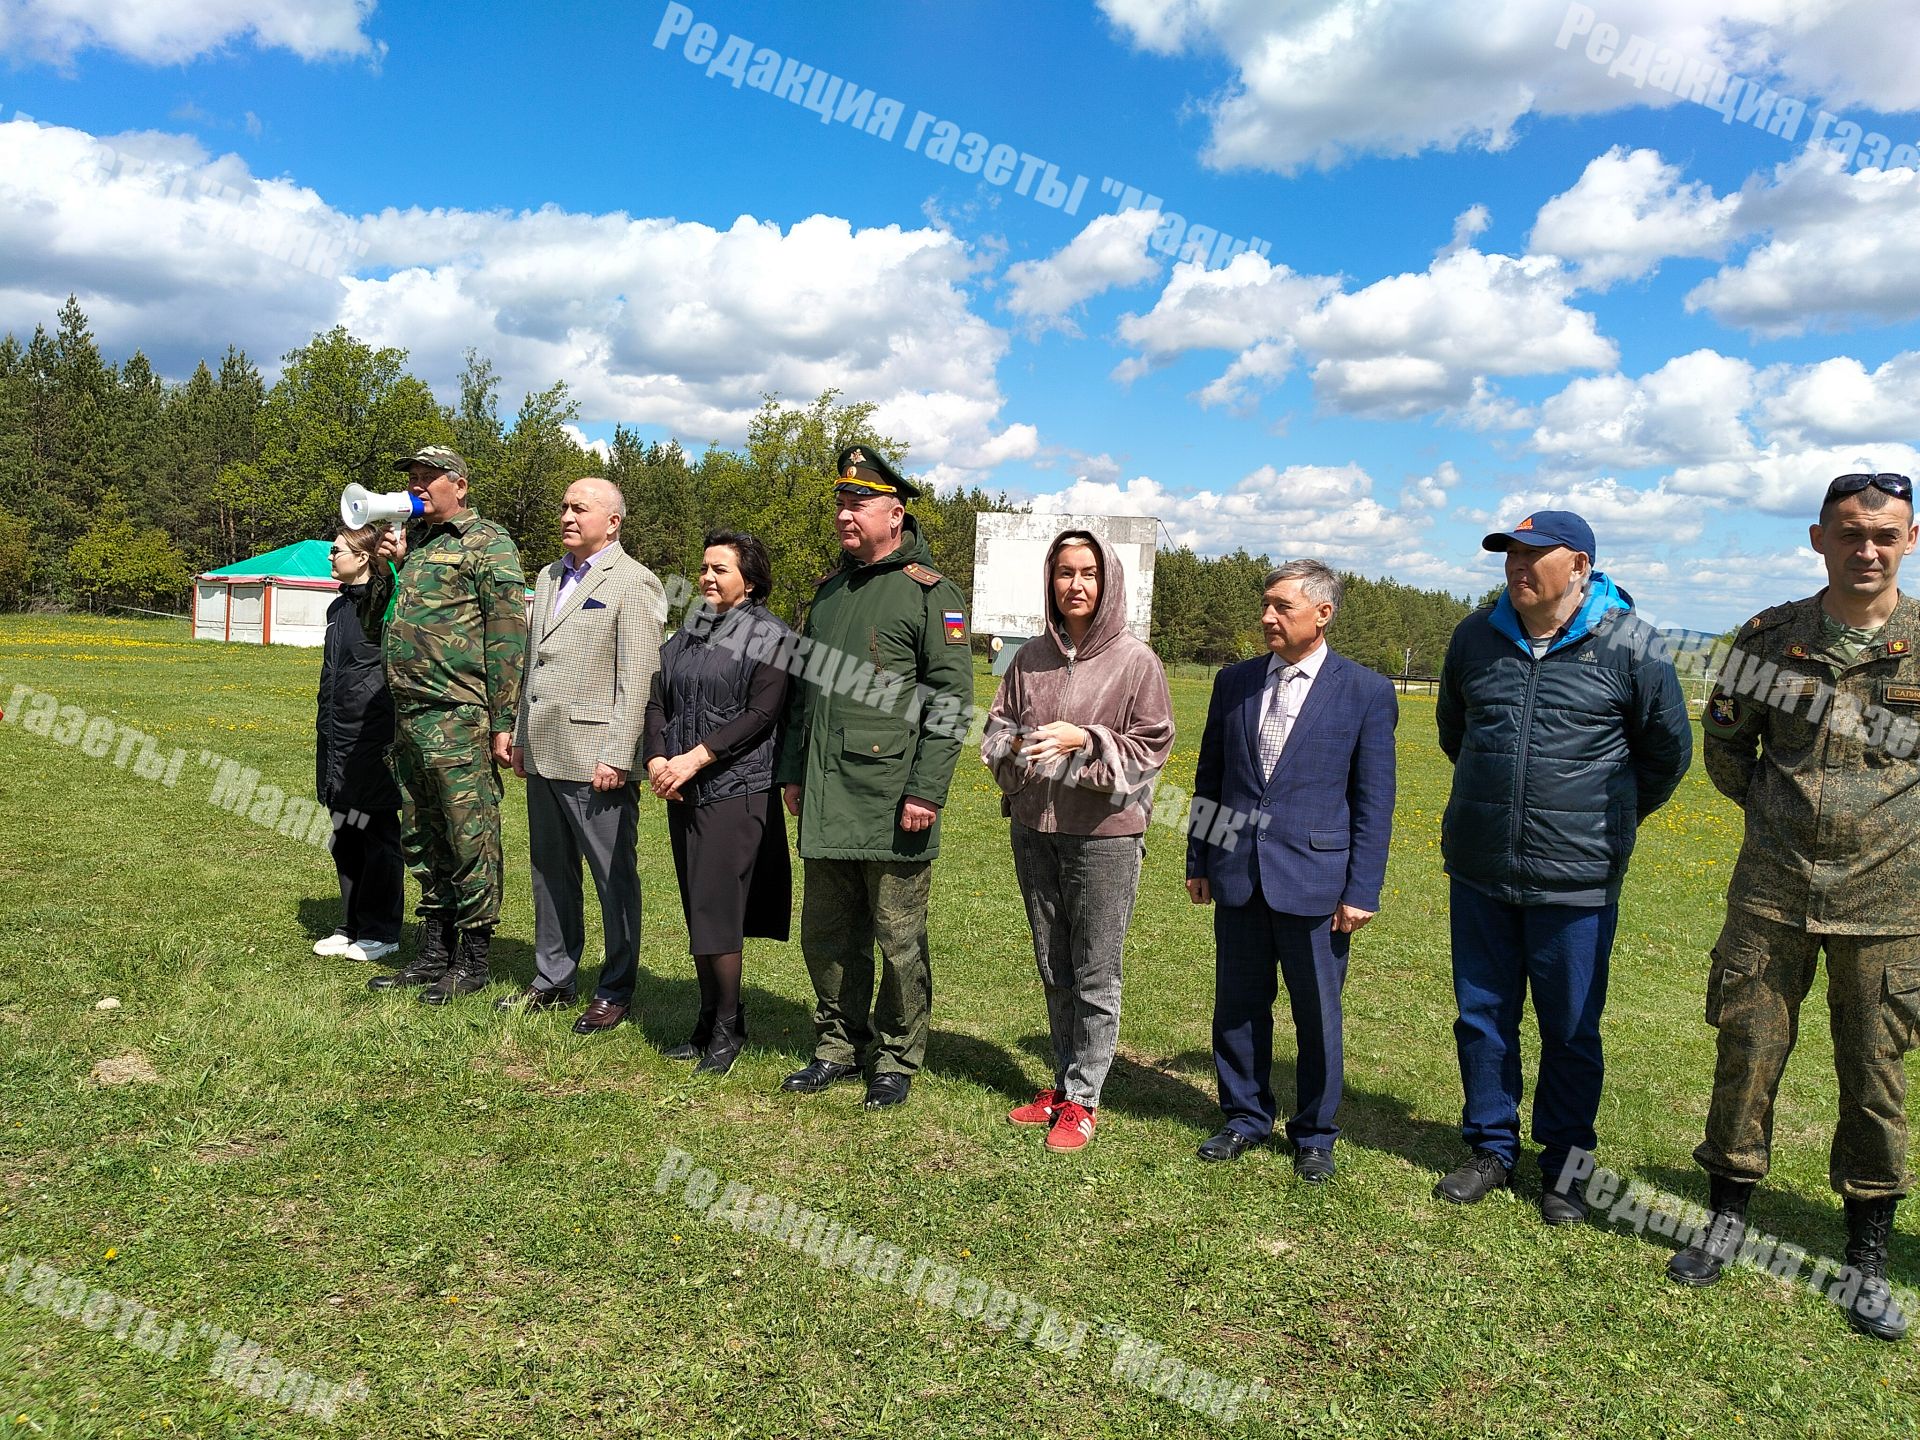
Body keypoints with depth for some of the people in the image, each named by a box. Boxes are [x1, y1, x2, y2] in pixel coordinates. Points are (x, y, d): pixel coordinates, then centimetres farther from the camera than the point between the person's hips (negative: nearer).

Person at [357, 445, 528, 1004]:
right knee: (420, 841, 14)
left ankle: (473, 960, 9)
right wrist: (383, 567, 5)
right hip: (407, 719, 8)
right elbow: (372, 626, 22)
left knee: (470, 842, -2)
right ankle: (434, 952, 25)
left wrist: (502, 723, -15)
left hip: (458, 722, -8)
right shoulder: (408, 542, 19)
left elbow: (508, 637, -10)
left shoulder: (487, 543, -4)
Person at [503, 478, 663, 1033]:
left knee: (614, 877, 2)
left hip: (594, 757, -8)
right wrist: (520, 736, 17)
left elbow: (638, 679, -14)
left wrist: (616, 757, -18)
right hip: (543, 753, 8)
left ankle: (615, 992, 12)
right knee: (550, 870, 16)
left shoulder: (633, 583, -8)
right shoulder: (548, 577, 17)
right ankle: (552, 980, 28)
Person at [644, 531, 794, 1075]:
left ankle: (728, 1027, 9)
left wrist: (695, 757, -16)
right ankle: (710, 1019, 22)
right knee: (698, 908, 10)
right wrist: (657, 760, -7)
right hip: (682, 791, 6)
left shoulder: (769, 636, -3)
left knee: (716, 910, -7)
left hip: (736, 790, -6)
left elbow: (762, 715, -12)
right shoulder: (688, 633, 15)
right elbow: (658, 700, 10)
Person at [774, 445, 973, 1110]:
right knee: (826, 933, 14)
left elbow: (951, 699, -11)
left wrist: (926, 791, -16)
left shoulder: (930, 592, -6)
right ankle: (838, 1047, 29)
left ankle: (897, 1059, 19)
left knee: (899, 939, 3)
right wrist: (791, 770, 19)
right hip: (825, 801, 7)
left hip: (890, 801, -7)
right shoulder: (830, 588, 17)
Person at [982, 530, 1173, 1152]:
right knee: (1053, 969, 15)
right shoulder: (1030, 657, 6)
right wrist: (1016, 745, -12)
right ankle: (1064, 1082, 30)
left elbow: (1150, 748, -6)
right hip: (1034, 828, 5)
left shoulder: (1136, 661, -6)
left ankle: (1083, 1099, 15)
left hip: (1104, 834, -4)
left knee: (1095, 975, 2)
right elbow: (996, 727, 10)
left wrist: (1086, 740, -20)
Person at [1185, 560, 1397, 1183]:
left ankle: (1315, 1136, 26)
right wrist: (1199, 861, 11)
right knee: (1238, 1007, 12)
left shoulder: (1366, 691, -4)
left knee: (1318, 1016, 8)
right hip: (1237, 874, 4)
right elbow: (1209, 778, 13)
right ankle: (1246, 1119, 30)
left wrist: (1362, 890, -7)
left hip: (1313, 878, -3)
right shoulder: (1235, 681, 7)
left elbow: (1374, 800, -4)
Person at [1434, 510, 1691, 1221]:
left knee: (1571, 1030, 9)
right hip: (1478, 869, 4)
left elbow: (1667, 752, 6)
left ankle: (1565, 1164, 25)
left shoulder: (1631, 646, -8)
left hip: (1577, 877, -3)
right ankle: (1492, 1148, 28)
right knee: (1482, 1018, 12)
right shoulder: (1476, 635, 3)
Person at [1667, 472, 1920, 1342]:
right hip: (1773, 889, 1)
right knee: (1747, 1051, 7)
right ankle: (1727, 1218, 25)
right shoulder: (1771, 637, 1)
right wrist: (1775, 809, 8)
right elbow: (1724, 738, 14)